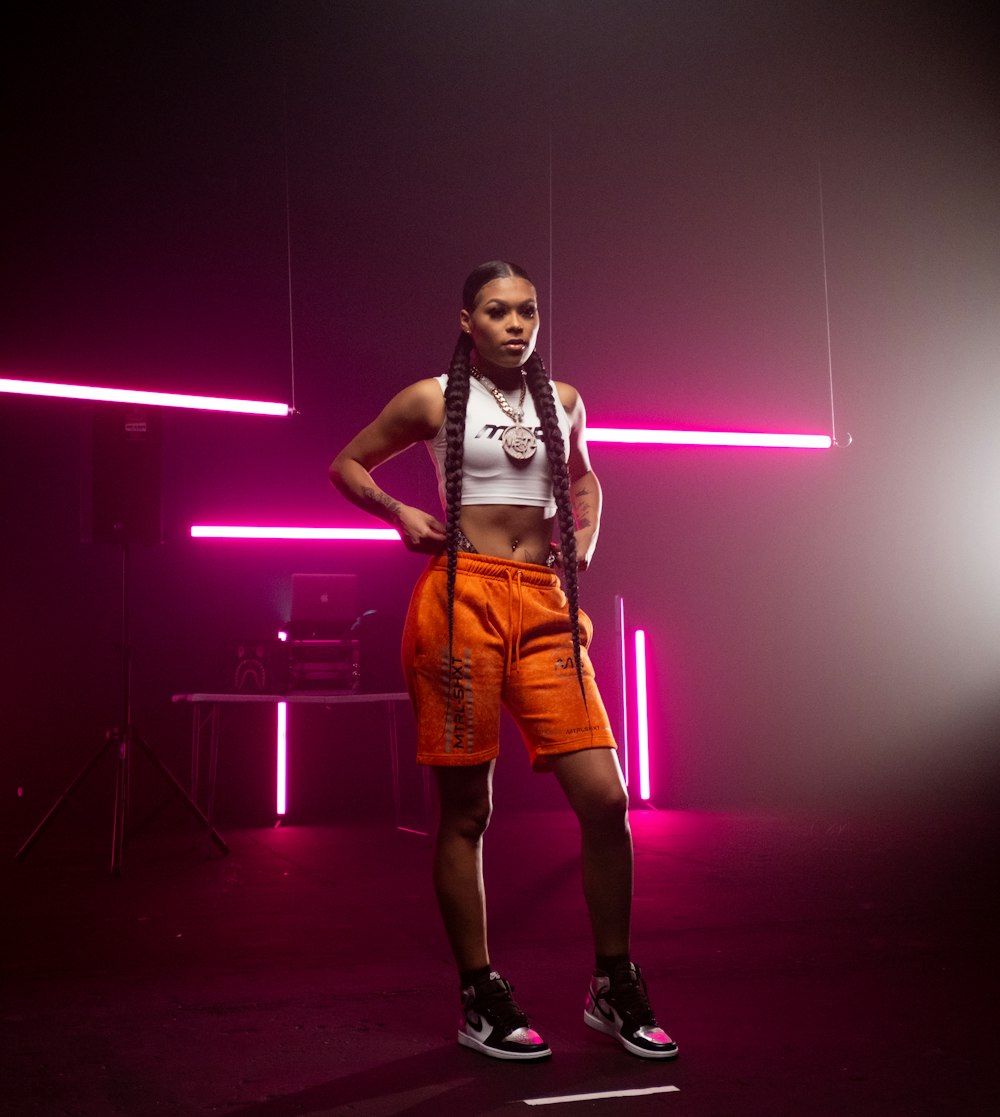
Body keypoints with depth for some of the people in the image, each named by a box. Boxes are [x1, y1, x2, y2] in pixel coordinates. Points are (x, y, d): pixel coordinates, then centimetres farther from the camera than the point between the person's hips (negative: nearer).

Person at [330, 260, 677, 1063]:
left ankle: (615, 989, 12)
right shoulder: (433, 400, 4)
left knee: (605, 799, -6)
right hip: (462, 600, -3)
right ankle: (480, 1001, 16)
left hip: (545, 608, 3)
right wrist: (402, 515, 1)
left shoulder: (564, 401, 14)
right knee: (466, 813, 2)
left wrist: (584, 540, 16)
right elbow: (346, 465, 16)